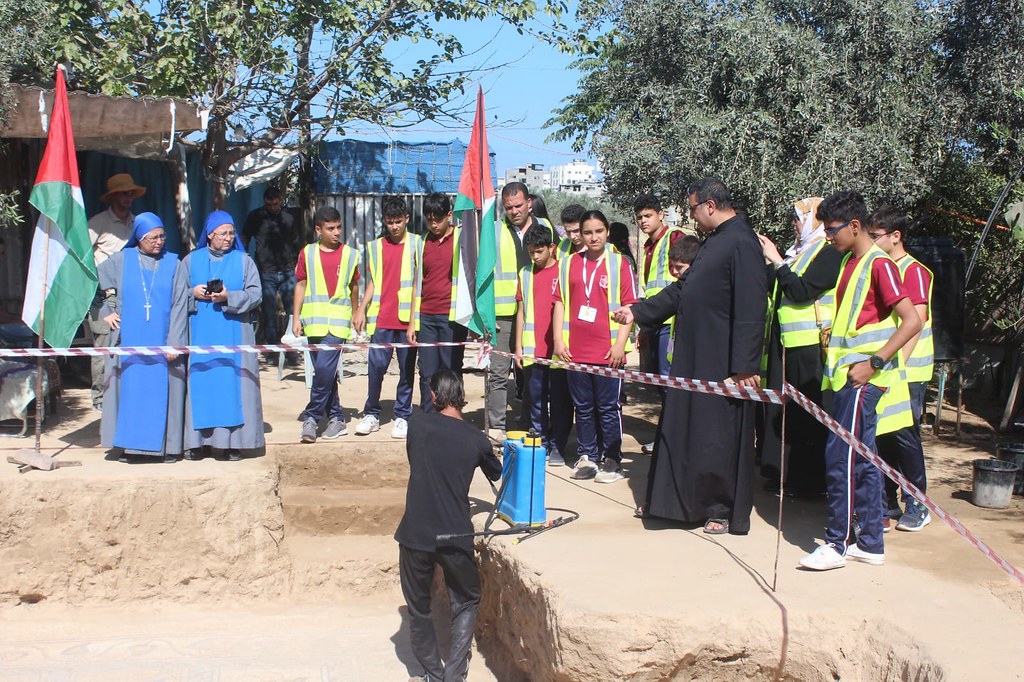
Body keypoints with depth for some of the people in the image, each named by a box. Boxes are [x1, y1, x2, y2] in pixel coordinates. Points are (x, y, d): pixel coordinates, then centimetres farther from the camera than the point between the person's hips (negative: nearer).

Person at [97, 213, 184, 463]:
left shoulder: (173, 263, 4)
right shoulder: (121, 260, 6)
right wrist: (106, 311, 5)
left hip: (161, 341, -1)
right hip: (130, 340, 1)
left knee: (163, 392, 0)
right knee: (130, 388, 2)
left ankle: (165, 445, 5)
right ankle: (129, 446, 9)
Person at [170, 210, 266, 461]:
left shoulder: (244, 261, 7)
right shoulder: (190, 261, 10)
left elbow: (255, 294, -2)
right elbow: (179, 300, 9)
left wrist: (228, 297, -16)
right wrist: (193, 292, -11)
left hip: (234, 336, -1)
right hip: (201, 335, 1)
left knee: (233, 385, -3)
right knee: (201, 385, -1)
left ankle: (233, 442, 1)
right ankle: (198, 441, 4)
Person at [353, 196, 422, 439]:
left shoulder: (416, 244, 1)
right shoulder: (375, 246, 11)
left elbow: (418, 284, -1)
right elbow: (373, 281, 16)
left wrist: (413, 321, -7)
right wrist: (361, 309, 4)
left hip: (406, 319, -2)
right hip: (381, 319, 2)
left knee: (407, 369, 5)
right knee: (375, 366, -1)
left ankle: (402, 416, 15)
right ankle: (371, 414, 13)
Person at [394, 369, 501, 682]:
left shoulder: (418, 423, -3)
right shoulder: (476, 440, -1)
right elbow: (497, 475, 18)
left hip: (416, 534, 0)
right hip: (456, 538, 0)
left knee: (419, 609, 17)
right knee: (466, 603, 19)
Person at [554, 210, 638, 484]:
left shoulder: (619, 263, 0)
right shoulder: (568, 264, 9)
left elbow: (629, 306, -2)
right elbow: (560, 302, 11)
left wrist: (620, 344, -9)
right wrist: (558, 340, 2)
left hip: (608, 351, -3)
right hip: (575, 351, 3)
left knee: (608, 408, 2)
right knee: (583, 407, 11)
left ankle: (611, 460, 11)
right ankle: (586, 457, 21)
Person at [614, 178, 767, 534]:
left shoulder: (742, 244, -16)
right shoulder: (713, 241, 15)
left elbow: (750, 311, -22)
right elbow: (682, 289, 25)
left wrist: (745, 366, -24)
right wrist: (639, 311, 27)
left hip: (720, 364, -10)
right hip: (692, 357, 10)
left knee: (719, 436, 0)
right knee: (680, 430, 15)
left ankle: (724, 511, 13)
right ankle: (677, 500, 26)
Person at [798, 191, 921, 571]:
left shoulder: (879, 265, -13)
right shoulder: (849, 262, 14)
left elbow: (912, 322, -19)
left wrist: (874, 362, -21)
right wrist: (835, 344, 12)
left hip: (863, 378, -9)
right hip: (845, 375, 9)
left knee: (841, 458, -8)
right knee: (861, 459, 11)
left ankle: (837, 544, 0)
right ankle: (870, 543, 17)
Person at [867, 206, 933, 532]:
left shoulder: (914, 270, -9)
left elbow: (915, 322, -16)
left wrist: (897, 362, -23)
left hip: (908, 371, -7)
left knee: (904, 435, -4)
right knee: (881, 435, 7)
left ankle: (917, 506, 7)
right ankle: (888, 503, 15)